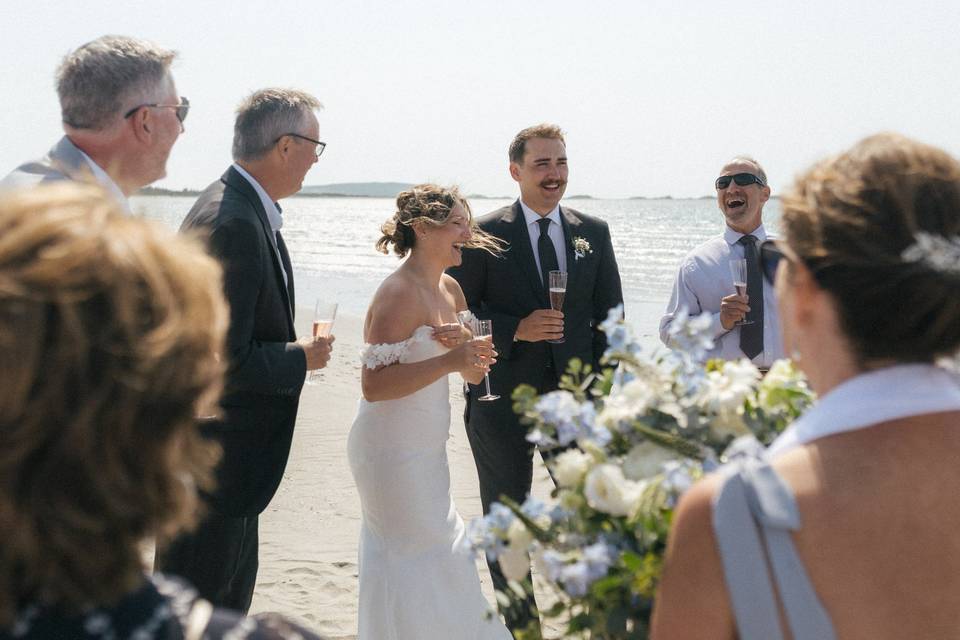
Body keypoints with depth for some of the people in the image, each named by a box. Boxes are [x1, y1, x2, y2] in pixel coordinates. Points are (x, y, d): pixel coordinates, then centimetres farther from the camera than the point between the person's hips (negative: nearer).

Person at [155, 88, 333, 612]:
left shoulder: (243, 207, 8)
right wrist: (301, 358, -13)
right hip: (212, 459, -10)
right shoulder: (231, 224, -25)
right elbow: (224, 361, -27)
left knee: (233, 595, 21)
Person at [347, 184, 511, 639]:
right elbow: (373, 384, -25)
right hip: (393, 451, -9)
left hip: (424, 451, 9)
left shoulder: (449, 290, 8)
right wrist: (449, 360, -27)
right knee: (418, 558, -1)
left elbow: (474, 373, 14)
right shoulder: (399, 293, -18)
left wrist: (469, 350, -8)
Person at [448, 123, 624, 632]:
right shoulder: (484, 235, -5)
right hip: (502, 399, -2)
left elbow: (608, 316, 8)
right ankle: (519, 622, 25)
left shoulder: (594, 232, 7)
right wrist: (516, 329, -18)